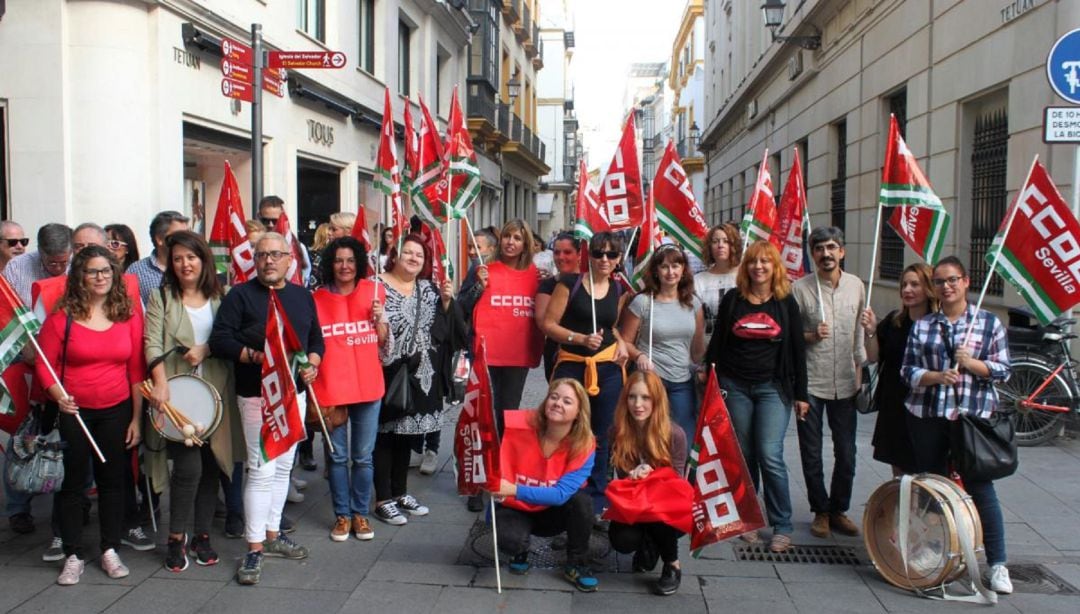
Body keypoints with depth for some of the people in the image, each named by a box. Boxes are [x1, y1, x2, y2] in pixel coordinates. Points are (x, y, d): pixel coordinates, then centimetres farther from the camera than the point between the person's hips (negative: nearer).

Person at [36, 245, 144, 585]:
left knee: (112, 480, 10)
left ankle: (110, 550, 24)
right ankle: (73, 555, 19)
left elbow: (136, 369, 1)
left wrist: (136, 417, 0)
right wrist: (58, 395, -20)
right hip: (73, 411, -2)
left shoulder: (129, 315, 0)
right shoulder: (63, 316, -6)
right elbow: (44, 364, -2)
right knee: (72, 482, 6)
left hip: (116, 411, 2)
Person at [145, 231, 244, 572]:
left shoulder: (220, 297, 8)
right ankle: (177, 537, 9)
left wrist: (206, 348, -12)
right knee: (188, 466, -9)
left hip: (215, 392, 3)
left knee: (211, 466, 8)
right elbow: (153, 344, -5)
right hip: (178, 392, -2)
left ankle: (201, 534, 22)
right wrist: (160, 385, -17)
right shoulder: (161, 297, 4)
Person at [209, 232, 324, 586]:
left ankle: (272, 534, 27)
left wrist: (312, 363, -3)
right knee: (262, 469, -8)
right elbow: (219, 341, -12)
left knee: (283, 467, 13)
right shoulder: (241, 295, -5)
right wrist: (258, 356, -21)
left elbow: (316, 338, 16)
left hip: (295, 393, 6)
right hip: (257, 395, -6)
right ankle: (254, 548, 1)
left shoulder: (302, 297, 11)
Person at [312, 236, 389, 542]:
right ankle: (342, 515, 23)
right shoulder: (318, 298, 0)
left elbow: (383, 340, 8)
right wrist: (310, 385, -3)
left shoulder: (372, 291, 3)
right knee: (338, 456, 8)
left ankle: (360, 513, 23)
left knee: (363, 457, 8)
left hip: (368, 386, 1)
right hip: (331, 388, -1)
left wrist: (378, 317, -10)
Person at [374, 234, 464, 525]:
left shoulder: (429, 289, 12)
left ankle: (399, 492, 28)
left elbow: (445, 327, 10)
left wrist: (446, 300, -4)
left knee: (406, 433, 15)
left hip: (419, 376, 6)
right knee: (385, 433, 2)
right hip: (388, 373, -5)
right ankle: (383, 500, 12)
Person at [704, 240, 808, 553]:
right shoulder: (732, 299, 4)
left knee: (770, 455, -9)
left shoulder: (786, 302, 3)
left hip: (773, 388, -1)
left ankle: (782, 526, 3)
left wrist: (801, 394, 2)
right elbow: (717, 343, 7)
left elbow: (797, 349, 4)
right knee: (743, 456, 8)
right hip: (735, 386, 2)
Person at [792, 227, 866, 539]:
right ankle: (821, 511, 24)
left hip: (844, 383, 3)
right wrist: (810, 335, -20)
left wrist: (861, 368, 13)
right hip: (810, 383, -3)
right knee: (812, 454, 7)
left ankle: (839, 510, 28)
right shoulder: (800, 288, -7)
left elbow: (860, 332, 15)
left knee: (846, 454, 9)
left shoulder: (856, 285, 5)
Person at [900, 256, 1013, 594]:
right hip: (927, 416, 3)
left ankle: (998, 564, 6)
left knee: (980, 488, -3)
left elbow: (1003, 370, 2)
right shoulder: (922, 325, 9)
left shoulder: (989, 322, 4)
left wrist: (972, 364, -15)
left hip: (973, 417, -2)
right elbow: (908, 369, 5)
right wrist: (936, 376, -13)